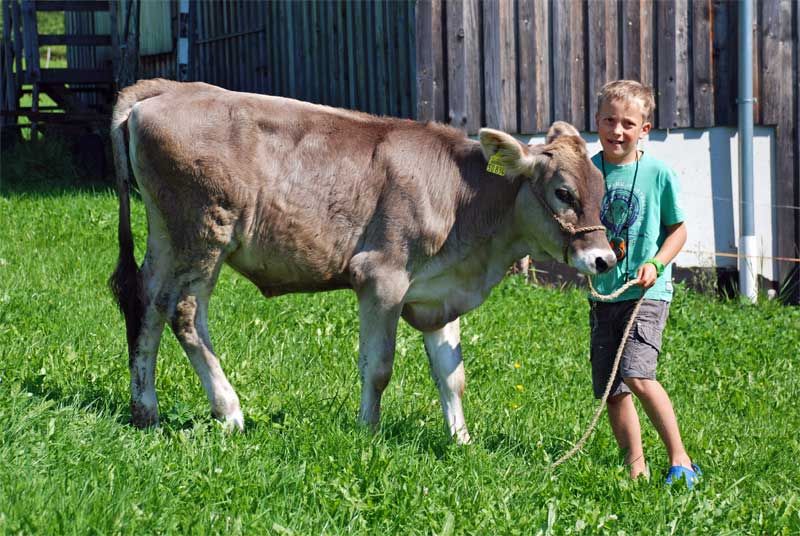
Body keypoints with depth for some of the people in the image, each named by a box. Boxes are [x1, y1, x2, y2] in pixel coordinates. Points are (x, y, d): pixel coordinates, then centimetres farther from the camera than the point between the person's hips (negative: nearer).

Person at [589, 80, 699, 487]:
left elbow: (678, 228, 5)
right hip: (603, 293, 4)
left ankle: (679, 457, -9)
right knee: (612, 390, 5)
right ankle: (636, 468, 18)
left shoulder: (659, 174, -4)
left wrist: (656, 263, -11)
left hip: (647, 293, -4)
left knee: (637, 375, -21)